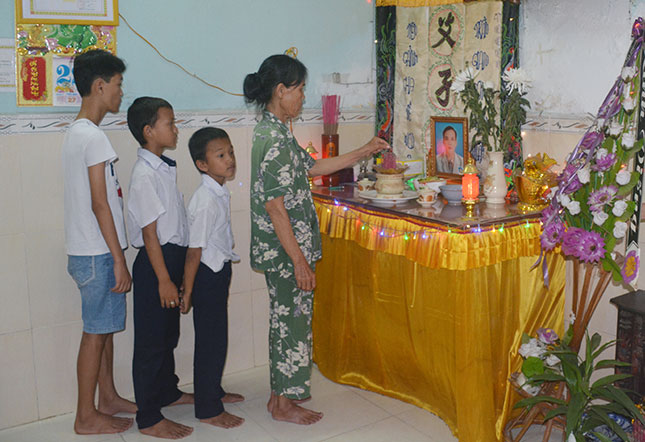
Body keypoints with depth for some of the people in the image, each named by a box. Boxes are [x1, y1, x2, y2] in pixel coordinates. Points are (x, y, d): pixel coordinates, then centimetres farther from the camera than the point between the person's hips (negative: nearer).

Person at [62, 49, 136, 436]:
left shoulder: (77, 132, 13)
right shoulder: (93, 136, -18)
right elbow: (99, 203, -21)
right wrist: (119, 261, -17)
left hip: (92, 250, 10)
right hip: (98, 253, -10)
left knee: (106, 328, 18)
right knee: (97, 331, 1)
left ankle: (108, 397, 31)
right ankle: (87, 417, 13)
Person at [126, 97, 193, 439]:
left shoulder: (163, 167, 11)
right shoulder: (145, 174, -19)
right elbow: (149, 232, -20)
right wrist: (164, 279, -20)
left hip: (172, 257, 10)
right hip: (156, 262, -10)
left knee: (168, 334, 22)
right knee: (151, 341, 0)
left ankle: (168, 392, 40)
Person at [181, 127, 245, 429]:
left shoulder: (220, 193, 5)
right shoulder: (206, 200, -24)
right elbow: (194, 251, -21)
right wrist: (187, 292, -17)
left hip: (219, 272, 9)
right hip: (208, 276, -9)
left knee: (217, 338, 21)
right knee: (210, 342, 2)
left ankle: (213, 391, 39)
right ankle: (208, 410, 15)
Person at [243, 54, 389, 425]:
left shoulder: (277, 132, 11)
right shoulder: (273, 139, -20)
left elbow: (311, 167, 22)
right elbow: (275, 206, -23)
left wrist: (364, 153, 23)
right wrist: (300, 260, -21)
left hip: (287, 249, 10)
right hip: (286, 251, -10)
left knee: (286, 319, 17)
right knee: (293, 320, 2)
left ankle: (283, 391, 31)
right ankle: (284, 403, 16)